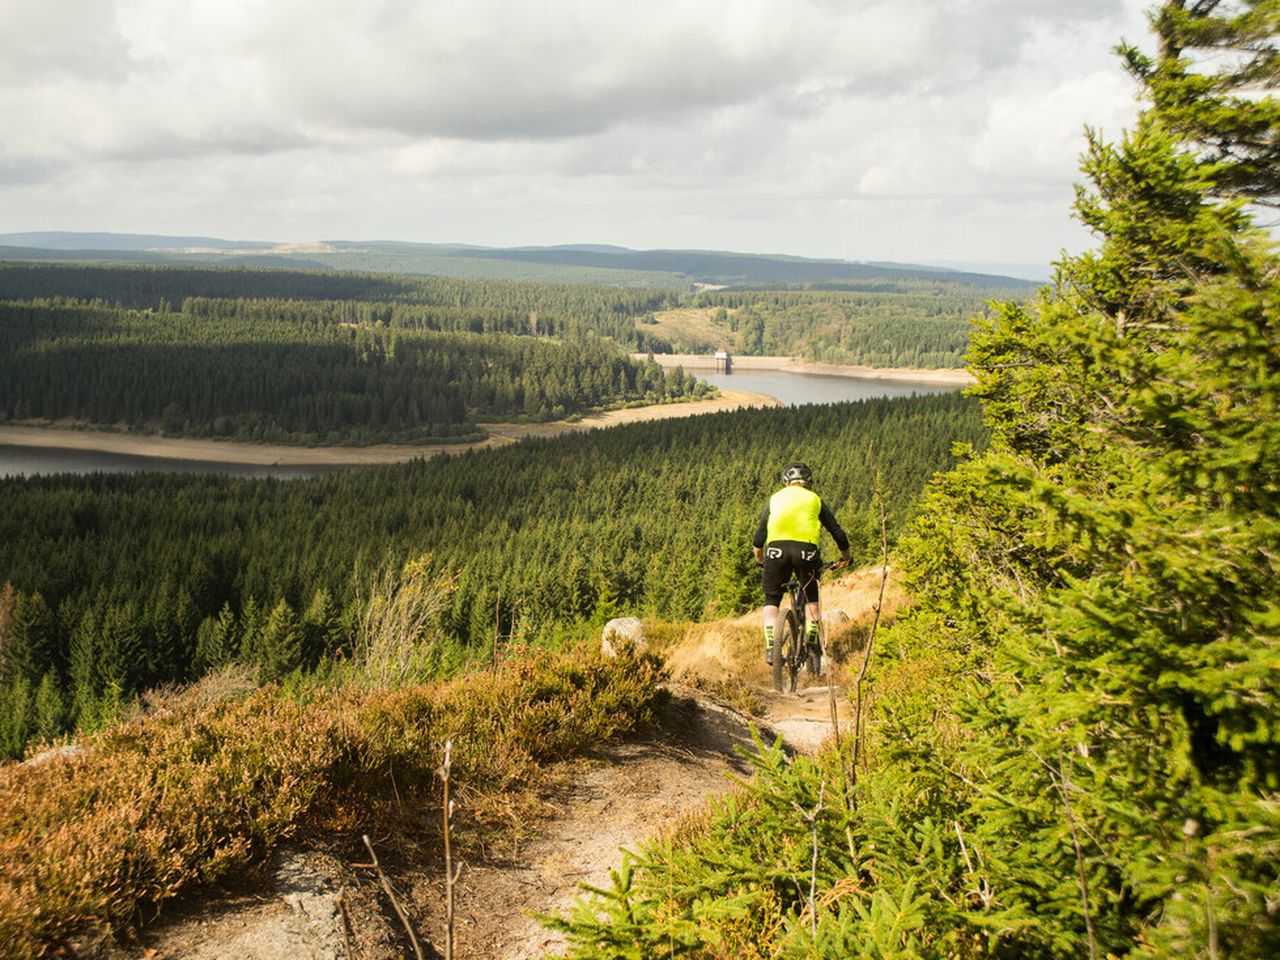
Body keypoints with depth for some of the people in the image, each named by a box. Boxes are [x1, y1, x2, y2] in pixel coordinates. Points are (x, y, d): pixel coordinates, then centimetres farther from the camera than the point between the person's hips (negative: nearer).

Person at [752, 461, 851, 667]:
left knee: (771, 600, 15)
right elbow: (838, 532, 23)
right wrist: (845, 557, 38)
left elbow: (759, 536, 20)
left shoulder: (775, 498, 24)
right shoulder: (815, 499, 22)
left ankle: (770, 645, -3)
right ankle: (812, 642, 15)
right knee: (811, 597, 24)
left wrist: (759, 559, 36)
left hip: (776, 549, 0)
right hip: (806, 549, 0)